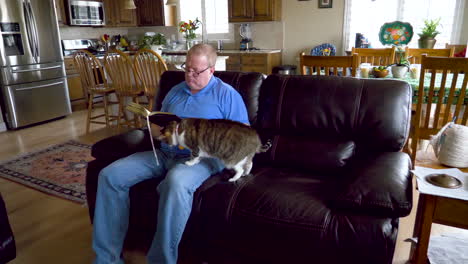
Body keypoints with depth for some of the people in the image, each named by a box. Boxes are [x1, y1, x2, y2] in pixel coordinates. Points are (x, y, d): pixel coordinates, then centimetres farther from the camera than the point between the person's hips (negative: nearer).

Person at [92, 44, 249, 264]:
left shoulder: (227, 94, 1)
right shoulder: (175, 91, 19)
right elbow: (155, 128, 20)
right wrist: (161, 130, -5)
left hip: (201, 156, -6)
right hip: (164, 153, 7)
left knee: (176, 182, -41)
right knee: (110, 175, -10)